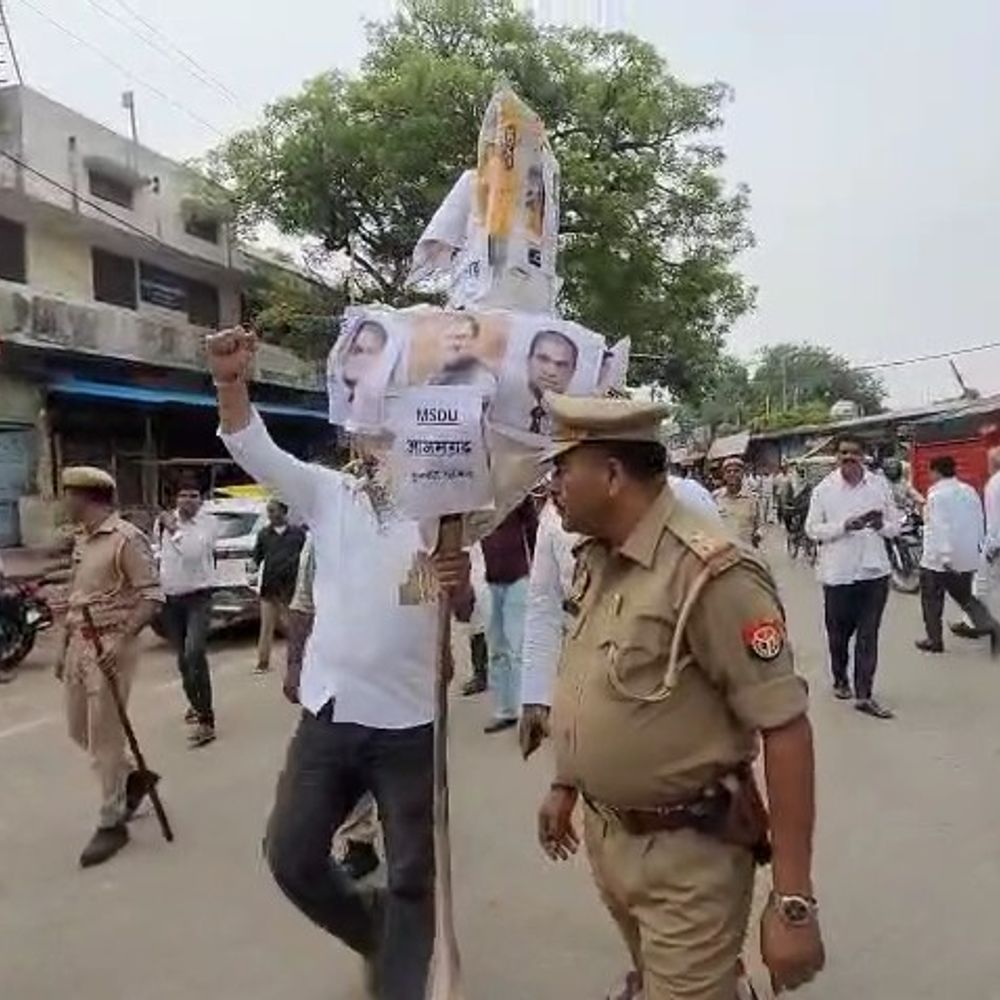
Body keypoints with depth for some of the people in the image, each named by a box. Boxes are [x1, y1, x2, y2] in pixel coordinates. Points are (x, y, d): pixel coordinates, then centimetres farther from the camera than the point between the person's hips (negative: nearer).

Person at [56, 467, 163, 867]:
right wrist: (64, 646, 18)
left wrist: (122, 639, -27)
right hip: (80, 645, 9)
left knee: (104, 738, -2)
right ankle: (133, 777, 36)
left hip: (110, 647, -9)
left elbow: (152, 597, -19)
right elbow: (75, 597, 18)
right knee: (79, 730, 16)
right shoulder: (82, 539, 12)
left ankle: (111, 823, 12)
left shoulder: (127, 539, -16)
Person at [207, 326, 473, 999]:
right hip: (328, 713, 3)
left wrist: (460, 588, -29)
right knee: (291, 856, 14)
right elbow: (255, 451, -8)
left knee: (413, 875, 8)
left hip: (410, 722, -2)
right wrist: (231, 382, -24)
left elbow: (467, 615, -5)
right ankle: (374, 931, 40)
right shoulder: (329, 495, 3)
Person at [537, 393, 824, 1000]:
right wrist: (565, 786, 18)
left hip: (686, 853, -8)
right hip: (605, 833, 8)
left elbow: (786, 731, -24)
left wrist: (794, 902, -23)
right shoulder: (595, 560, 1)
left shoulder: (710, 572, -25)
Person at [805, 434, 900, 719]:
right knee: (839, 632, 13)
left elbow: (895, 526, 7)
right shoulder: (824, 489, -4)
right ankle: (840, 679, 36)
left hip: (874, 570, 1)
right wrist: (844, 526, -19)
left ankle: (864, 694, 8)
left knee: (868, 635, 2)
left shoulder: (880, 484, 3)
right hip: (838, 571, -1)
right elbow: (812, 529, -4)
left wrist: (882, 525, -16)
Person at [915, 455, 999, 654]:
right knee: (965, 597, 18)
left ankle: (934, 640, 14)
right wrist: (977, 549, 19)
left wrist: (945, 557, -22)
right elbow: (979, 524, 11)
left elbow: (940, 528, -21)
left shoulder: (937, 494, -14)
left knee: (931, 600, 8)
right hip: (967, 558, 7)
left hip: (939, 559, -7)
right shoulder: (970, 491, 8)